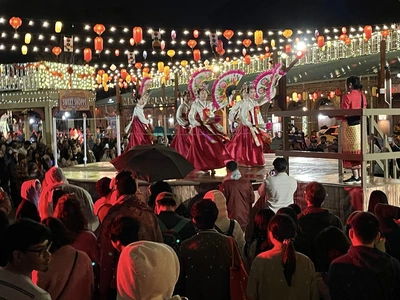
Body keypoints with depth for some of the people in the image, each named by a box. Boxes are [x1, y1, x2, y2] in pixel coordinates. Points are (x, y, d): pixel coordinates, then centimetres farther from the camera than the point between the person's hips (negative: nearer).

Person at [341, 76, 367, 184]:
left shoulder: (347, 96, -14)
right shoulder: (362, 96, 9)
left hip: (350, 125, -7)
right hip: (361, 125, 7)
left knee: (351, 150, -2)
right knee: (359, 150, 11)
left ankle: (355, 176, -2)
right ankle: (360, 175, 14)